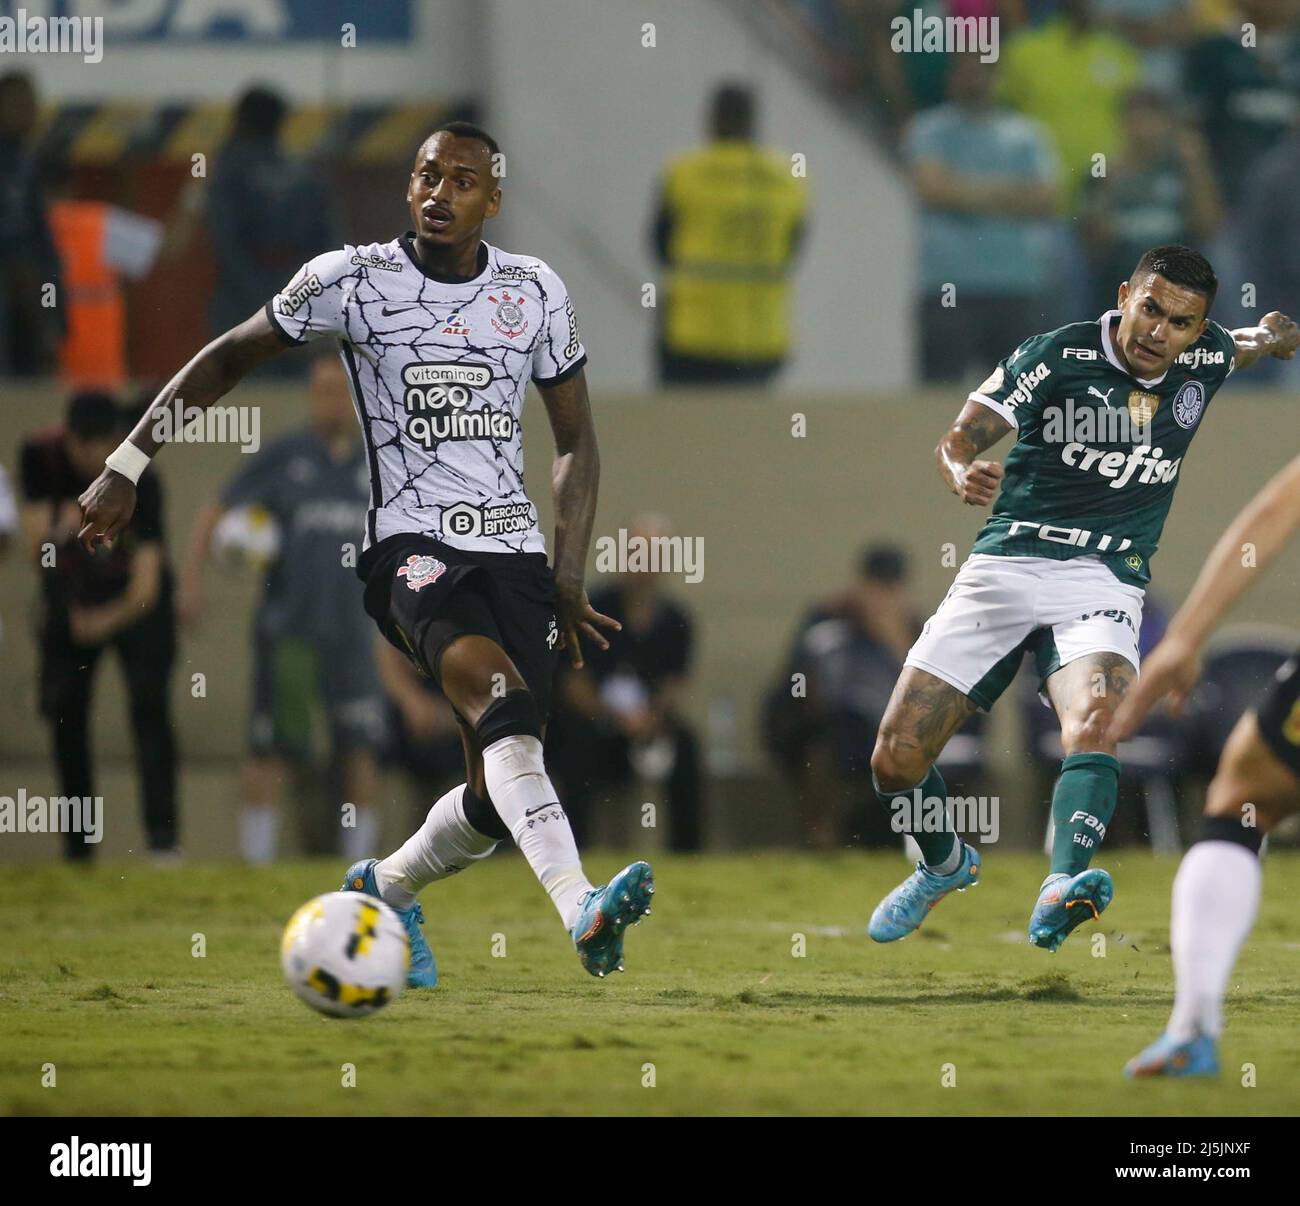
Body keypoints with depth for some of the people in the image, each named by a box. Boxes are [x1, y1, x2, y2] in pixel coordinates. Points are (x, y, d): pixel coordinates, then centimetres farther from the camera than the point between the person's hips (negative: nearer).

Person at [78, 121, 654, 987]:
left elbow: (578, 445, 14)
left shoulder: (535, 291, 7)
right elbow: (228, 359, 10)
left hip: (514, 553, 4)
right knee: (497, 691, -33)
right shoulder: (353, 280, -1)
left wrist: (569, 581, 6)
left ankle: (387, 889, 33)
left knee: (498, 799, 1)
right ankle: (581, 907, -50)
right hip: (412, 547, -4)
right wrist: (127, 468, 7)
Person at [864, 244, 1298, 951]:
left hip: (1105, 585, 1)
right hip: (1006, 566, -1)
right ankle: (945, 866, 29)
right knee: (897, 757, -4)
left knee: (1096, 718, -32)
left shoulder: (1205, 360, 8)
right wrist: (961, 471, -31)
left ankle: (1059, 894, -53)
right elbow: (962, 436, -14)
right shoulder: (1055, 356, -6)